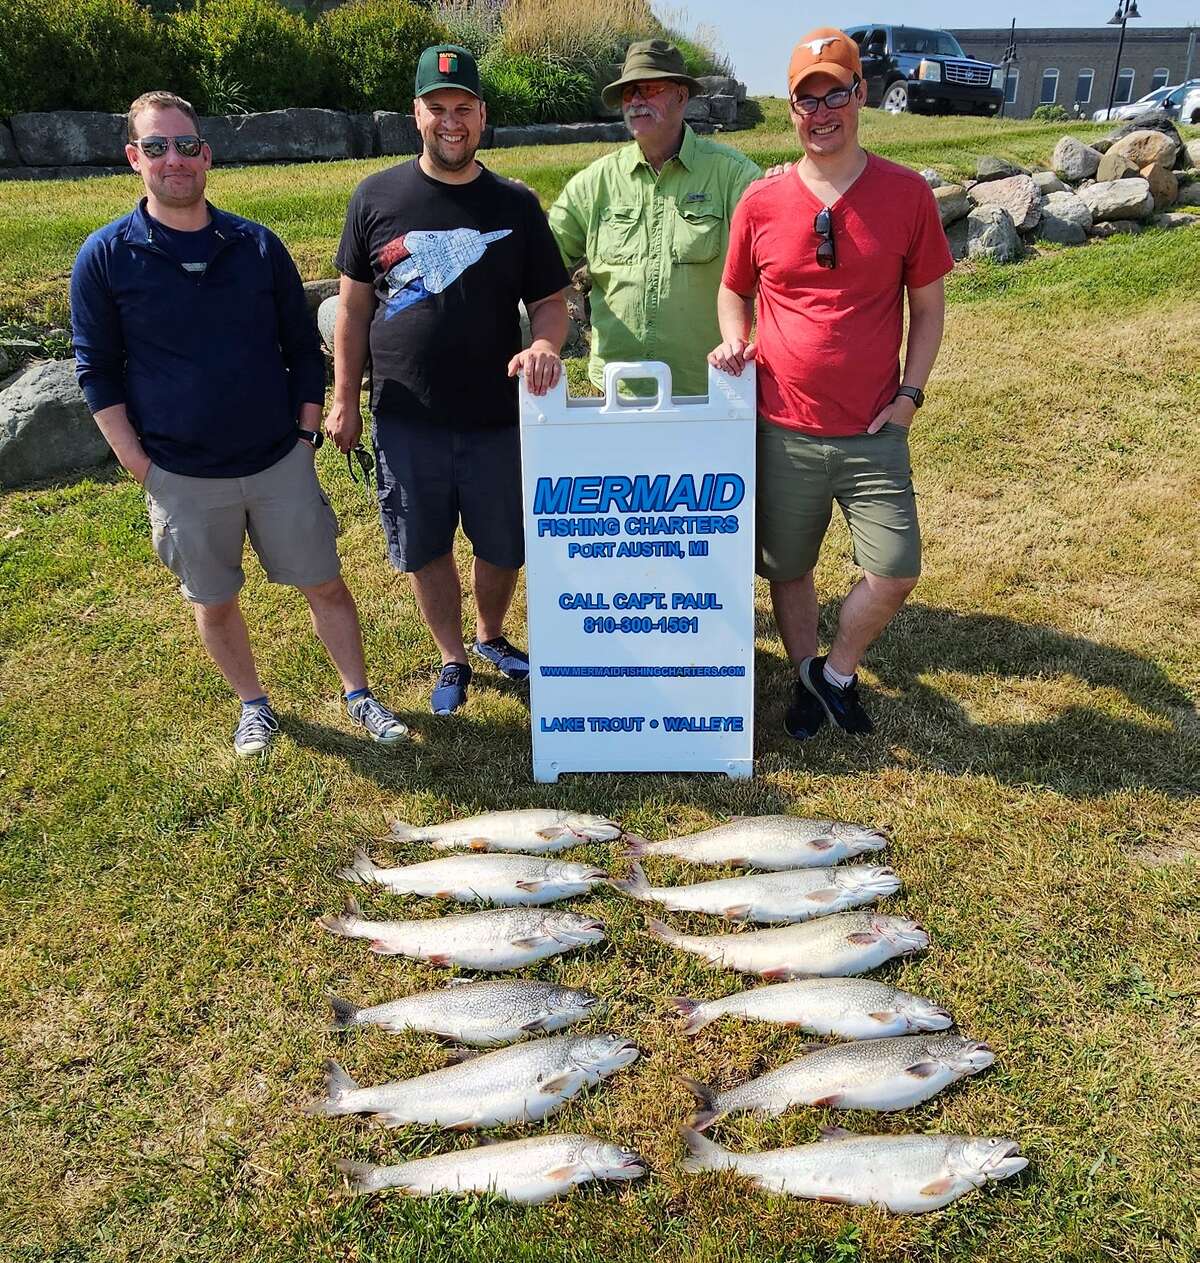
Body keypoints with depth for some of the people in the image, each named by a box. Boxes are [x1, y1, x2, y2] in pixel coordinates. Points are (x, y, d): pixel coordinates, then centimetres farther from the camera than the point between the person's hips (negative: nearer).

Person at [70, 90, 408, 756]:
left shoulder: (258, 245, 0)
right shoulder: (105, 257, -4)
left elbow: (303, 346, 7)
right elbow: (98, 372, -1)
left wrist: (306, 433, 2)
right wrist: (139, 464, -6)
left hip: (280, 461, 1)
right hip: (181, 475, -1)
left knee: (324, 582, 7)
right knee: (214, 601, 12)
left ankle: (359, 695, 26)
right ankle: (254, 705, 34)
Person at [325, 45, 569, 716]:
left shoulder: (515, 204, 2)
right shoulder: (377, 197, 2)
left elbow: (552, 301, 3)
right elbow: (354, 306, 5)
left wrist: (544, 343, -20)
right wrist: (345, 401, 4)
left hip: (497, 417, 0)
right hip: (406, 418, 0)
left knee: (504, 547, 11)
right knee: (425, 549, 10)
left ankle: (492, 636, 39)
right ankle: (454, 659, 31)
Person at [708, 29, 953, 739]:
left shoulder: (907, 195, -2)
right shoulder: (761, 203, -1)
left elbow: (928, 306, 5)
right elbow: (734, 292, 14)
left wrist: (909, 395, -3)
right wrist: (735, 339, -6)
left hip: (873, 433, 0)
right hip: (783, 430, 1)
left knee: (896, 574, -6)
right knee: (788, 569, 12)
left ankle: (839, 673, 22)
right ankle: (806, 678, 36)